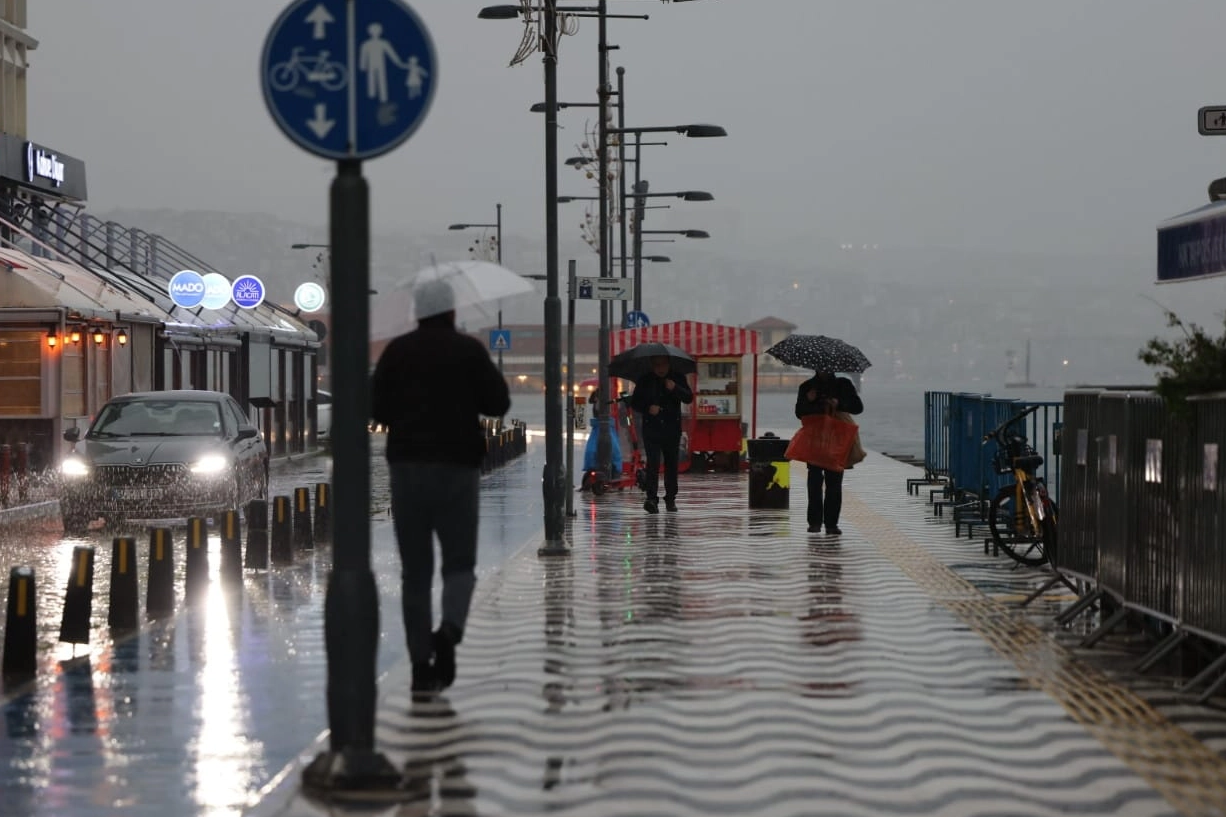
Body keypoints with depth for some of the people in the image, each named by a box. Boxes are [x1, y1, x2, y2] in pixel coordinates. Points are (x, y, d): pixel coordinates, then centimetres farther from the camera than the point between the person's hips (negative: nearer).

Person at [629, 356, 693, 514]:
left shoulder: (678, 378, 6)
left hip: (672, 428, 2)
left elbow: (689, 398, -2)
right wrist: (648, 408, -14)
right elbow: (634, 403, 6)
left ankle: (670, 498, 17)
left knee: (671, 464, 7)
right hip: (651, 428, -2)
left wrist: (675, 389, -20)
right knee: (653, 462, -14)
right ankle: (652, 499, -21)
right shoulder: (644, 381, 4)